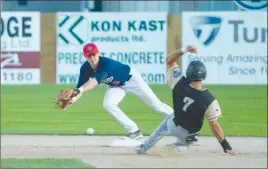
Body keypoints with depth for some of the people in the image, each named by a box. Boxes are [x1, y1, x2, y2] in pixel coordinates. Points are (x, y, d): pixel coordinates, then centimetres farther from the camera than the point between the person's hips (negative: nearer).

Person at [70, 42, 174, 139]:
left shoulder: (107, 63, -41)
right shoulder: (85, 69, -22)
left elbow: (96, 81, -55)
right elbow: (80, 87, -23)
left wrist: (79, 90, -70)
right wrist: (73, 98, -46)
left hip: (131, 78, -5)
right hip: (116, 86, 5)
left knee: (155, 104, 1)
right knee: (108, 105, -19)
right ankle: (134, 131, -7)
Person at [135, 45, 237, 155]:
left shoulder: (179, 84, -26)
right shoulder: (209, 100, -33)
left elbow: (169, 60, -14)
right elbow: (214, 125, -27)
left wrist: (185, 50, -24)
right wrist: (226, 146, -20)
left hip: (174, 124, 2)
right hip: (188, 135, -2)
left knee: (168, 121, 37)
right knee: (184, 141, 34)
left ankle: (143, 147, 38)